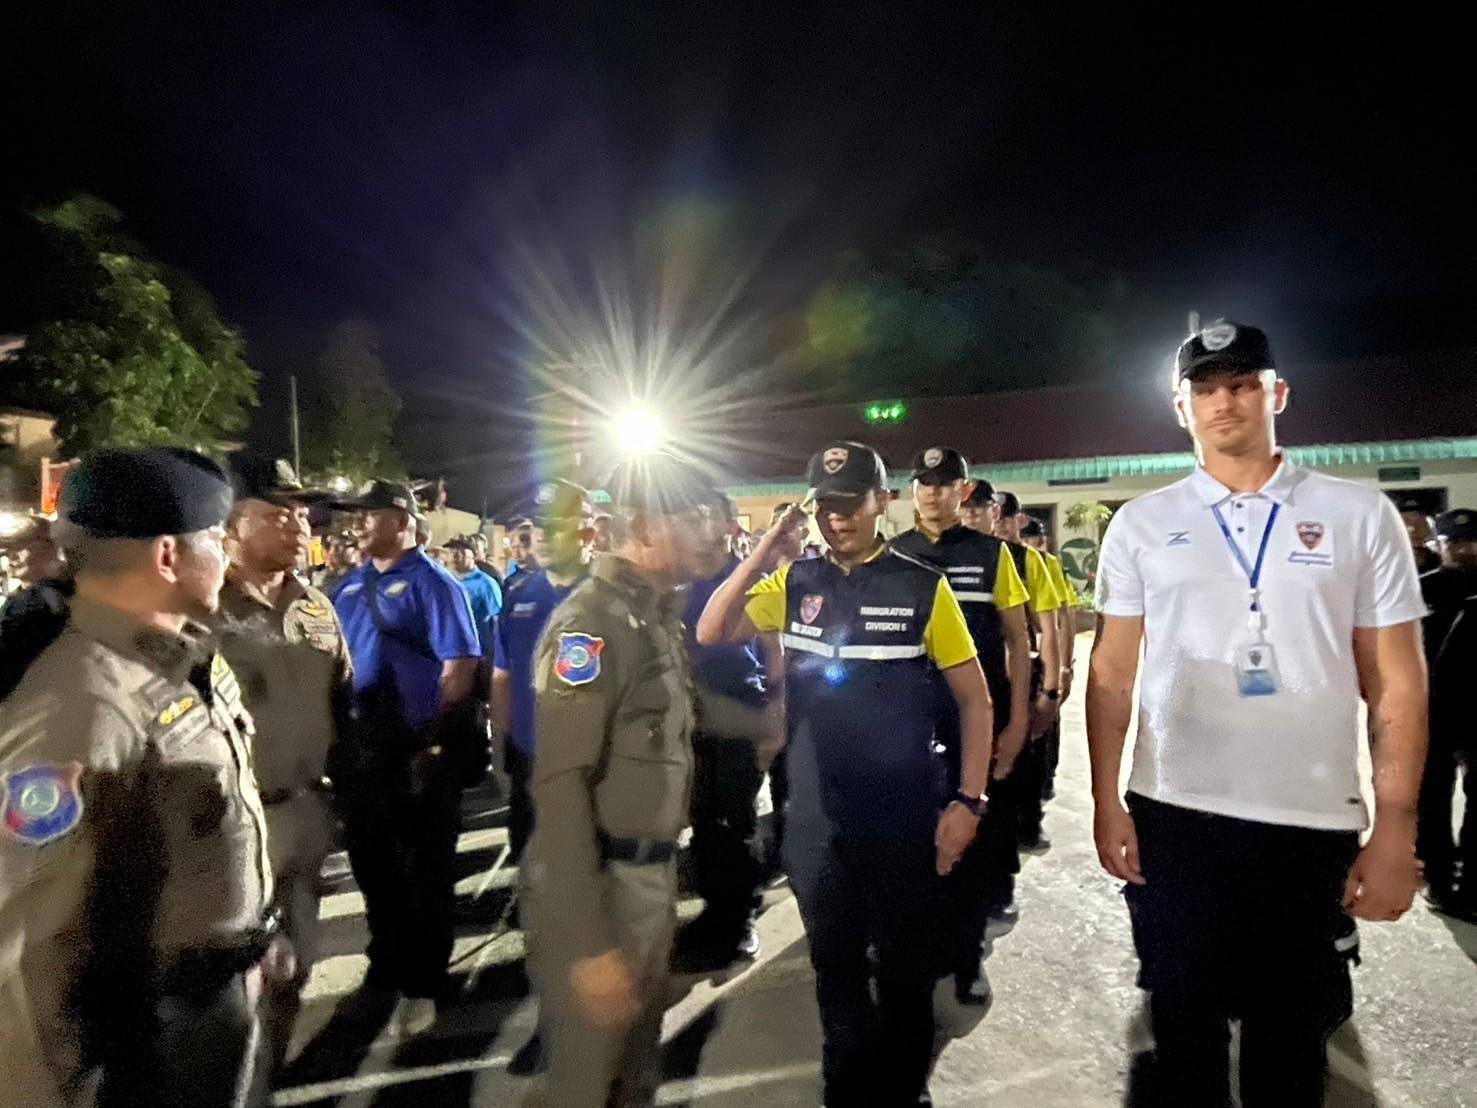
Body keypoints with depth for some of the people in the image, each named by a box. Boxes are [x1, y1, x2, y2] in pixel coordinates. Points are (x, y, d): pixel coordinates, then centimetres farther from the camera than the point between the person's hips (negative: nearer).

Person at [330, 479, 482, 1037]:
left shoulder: (432, 583, -11)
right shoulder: (350, 587, 10)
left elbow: (459, 664, -16)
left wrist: (433, 743, -18)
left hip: (417, 751, -7)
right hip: (358, 749, 7)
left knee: (425, 871, 7)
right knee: (371, 864, 20)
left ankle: (420, 985, 21)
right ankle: (386, 965, 40)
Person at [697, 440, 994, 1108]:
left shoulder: (922, 587, -8)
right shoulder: (794, 583, 1)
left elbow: (974, 698, -4)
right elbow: (710, 634, -6)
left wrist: (968, 800, -11)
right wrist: (765, 549, -14)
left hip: (904, 817, -2)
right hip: (815, 817, 3)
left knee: (907, 968, 16)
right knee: (835, 966, 20)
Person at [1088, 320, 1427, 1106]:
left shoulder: (1359, 516, 1)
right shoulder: (1141, 524, 2)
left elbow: (1396, 680, 1)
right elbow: (1111, 672, 3)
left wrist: (1396, 829, -4)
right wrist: (1105, 803, -2)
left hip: (1316, 825, 0)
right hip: (1174, 817, 1)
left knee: (1291, 1038, 16)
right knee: (1184, 1022, 16)